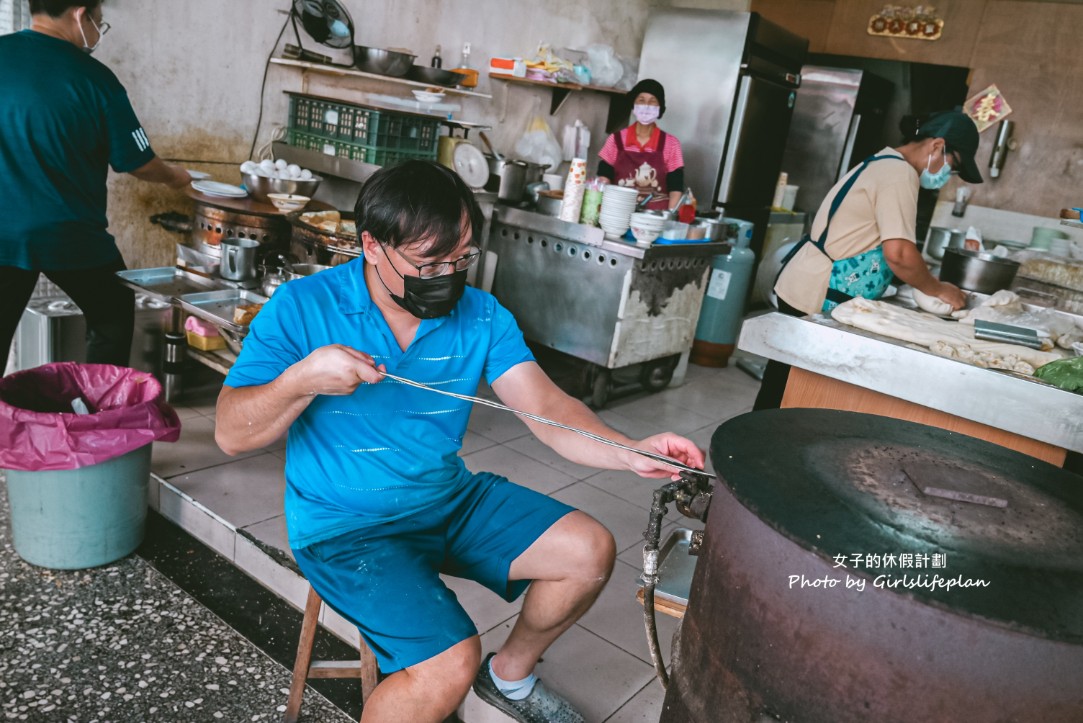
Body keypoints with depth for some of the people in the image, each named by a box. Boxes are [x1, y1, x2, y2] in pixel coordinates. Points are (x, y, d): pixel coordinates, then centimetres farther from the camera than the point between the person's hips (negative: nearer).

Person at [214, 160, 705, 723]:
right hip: (346, 523, -5)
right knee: (452, 664, -24)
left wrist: (629, 453, -31)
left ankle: (509, 674, 26)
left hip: (451, 498, 6)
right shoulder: (302, 308, -14)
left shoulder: (480, 315, -3)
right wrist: (303, 379, -32)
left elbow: (546, 407, -12)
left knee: (589, 551, 0)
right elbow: (231, 435, -12)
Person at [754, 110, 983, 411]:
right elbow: (898, 253, -24)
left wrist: (928, 283, 14)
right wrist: (938, 289, -8)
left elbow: (878, 248, 21)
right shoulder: (899, 173, -14)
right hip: (816, 298, -10)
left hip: (807, 289, 10)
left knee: (784, 385, 15)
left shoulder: (883, 164, 19)